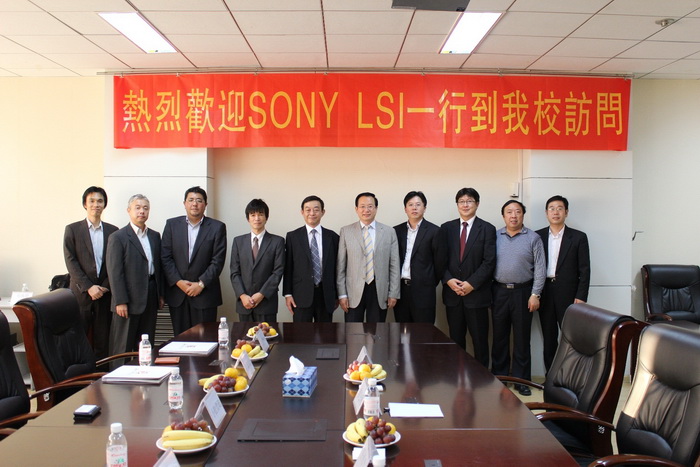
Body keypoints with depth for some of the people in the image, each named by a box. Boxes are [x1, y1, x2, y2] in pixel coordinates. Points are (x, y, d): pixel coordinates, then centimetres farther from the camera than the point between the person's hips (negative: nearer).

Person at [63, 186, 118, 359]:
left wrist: (105, 286, -6)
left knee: (103, 342, 4)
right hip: (81, 293, -1)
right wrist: (88, 287, -11)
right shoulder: (72, 229, 4)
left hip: (105, 292, 2)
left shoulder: (112, 231, 10)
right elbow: (71, 261, -3)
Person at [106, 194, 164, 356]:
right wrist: (120, 301, -15)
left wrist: (161, 294, 11)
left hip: (151, 298, 5)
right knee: (123, 345, 1)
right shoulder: (118, 237, -5)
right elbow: (115, 272, -10)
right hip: (129, 299, -5)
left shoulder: (155, 236, 13)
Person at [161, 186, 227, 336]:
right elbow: (166, 257, 3)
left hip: (205, 293, -2)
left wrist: (201, 284, -11)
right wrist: (178, 282, -8)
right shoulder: (172, 224, 7)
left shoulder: (217, 227, 1)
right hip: (177, 293, 2)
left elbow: (218, 260, -4)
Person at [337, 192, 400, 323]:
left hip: (379, 292, 1)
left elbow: (394, 265, 4)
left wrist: (393, 294, 0)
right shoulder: (346, 231, 2)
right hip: (354, 292, -1)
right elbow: (340, 266, 2)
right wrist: (342, 294, -3)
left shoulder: (389, 232, 4)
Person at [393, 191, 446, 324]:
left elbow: (440, 261, 0)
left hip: (423, 289, -3)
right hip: (400, 288, 3)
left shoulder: (434, 231, -2)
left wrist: (431, 283, 4)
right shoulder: (397, 230, 9)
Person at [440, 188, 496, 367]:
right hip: (452, 292, 3)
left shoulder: (487, 229, 0)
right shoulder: (446, 228, 8)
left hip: (477, 293, -2)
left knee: (480, 339, 3)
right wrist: (448, 280, -9)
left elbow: (489, 262, -6)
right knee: (455, 339, 9)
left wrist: (472, 284, -13)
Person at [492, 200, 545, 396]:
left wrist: (535, 294, -8)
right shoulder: (495, 237, 5)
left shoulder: (533, 238, 1)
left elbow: (540, 268, -2)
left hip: (523, 293, -1)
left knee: (522, 338, 4)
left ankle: (521, 380, 14)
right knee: (499, 336, 8)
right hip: (499, 292, 2)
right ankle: (498, 376, 20)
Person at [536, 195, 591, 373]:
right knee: (548, 337, 9)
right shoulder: (538, 236, 7)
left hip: (568, 294, -2)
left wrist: (581, 297, -8)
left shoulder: (578, 237, 1)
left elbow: (584, 270, -1)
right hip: (544, 293, 2)